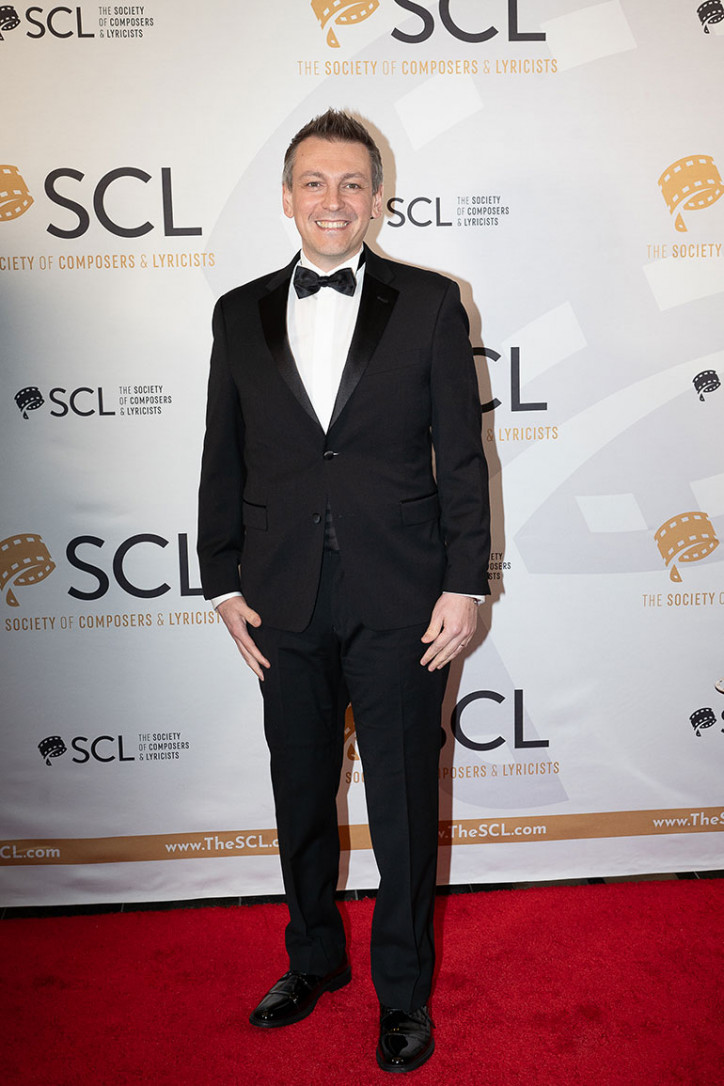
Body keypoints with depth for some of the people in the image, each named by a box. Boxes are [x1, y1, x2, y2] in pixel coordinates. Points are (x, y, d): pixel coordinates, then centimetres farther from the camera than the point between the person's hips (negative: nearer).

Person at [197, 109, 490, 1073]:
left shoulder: (430, 305, 1)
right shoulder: (240, 315, 7)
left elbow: (462, 454, -1)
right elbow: (224, 461, 9)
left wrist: (465, 585, -7)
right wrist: (223, 583, 3)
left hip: (400, 600, -2)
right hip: (286, 604, 3)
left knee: (404, 806, 10)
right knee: (301, 800, 17)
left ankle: (405, 993, 31)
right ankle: (314, 960, 41)